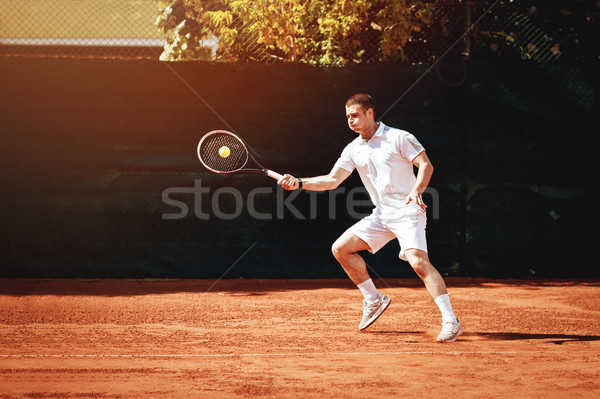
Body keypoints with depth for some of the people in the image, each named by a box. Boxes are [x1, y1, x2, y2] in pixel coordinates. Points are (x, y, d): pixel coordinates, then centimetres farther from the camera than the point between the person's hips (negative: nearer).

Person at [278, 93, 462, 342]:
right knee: (340, 249, 3)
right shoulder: (353, 150, 11)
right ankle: (374, 300, 17)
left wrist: (416, 190, -26)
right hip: (381, 216, 7)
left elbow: (426, 165, -9)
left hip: (407, 212, -7)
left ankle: (450, 321, -26)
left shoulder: (399, 138, -6)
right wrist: (299, 183, -4)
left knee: (419, 261, -26)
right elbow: (332, 180, 9)